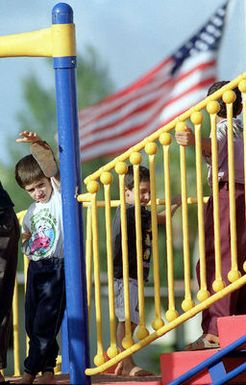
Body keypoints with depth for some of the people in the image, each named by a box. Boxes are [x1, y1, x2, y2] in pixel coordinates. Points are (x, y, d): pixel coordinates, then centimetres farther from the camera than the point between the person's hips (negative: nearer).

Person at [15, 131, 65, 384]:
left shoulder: (58, 194, -2)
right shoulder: (32, 212, 16)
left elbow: (51, 166, -20)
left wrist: (37, 145, -35)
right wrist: (26, 245, 14)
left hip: (56, 268, -7)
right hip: (35, 269, 7)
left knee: (44, 324, -8)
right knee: (32, 324, 6)